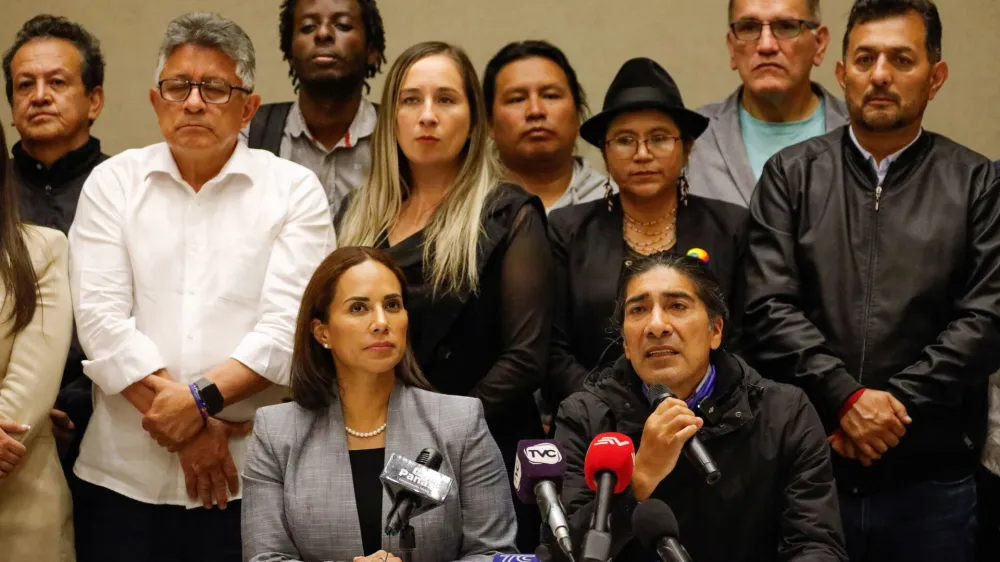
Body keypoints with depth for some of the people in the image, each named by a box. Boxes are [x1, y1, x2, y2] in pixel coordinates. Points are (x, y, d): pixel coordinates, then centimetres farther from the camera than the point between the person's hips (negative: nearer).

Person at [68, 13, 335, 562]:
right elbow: (101, 318, -3)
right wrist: (186, 427, -11)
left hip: (252, 476, -1)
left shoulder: (295, 189, 3)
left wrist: (201, 397, -18)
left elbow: (289, 324, -7)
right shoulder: (113, 182, 6)